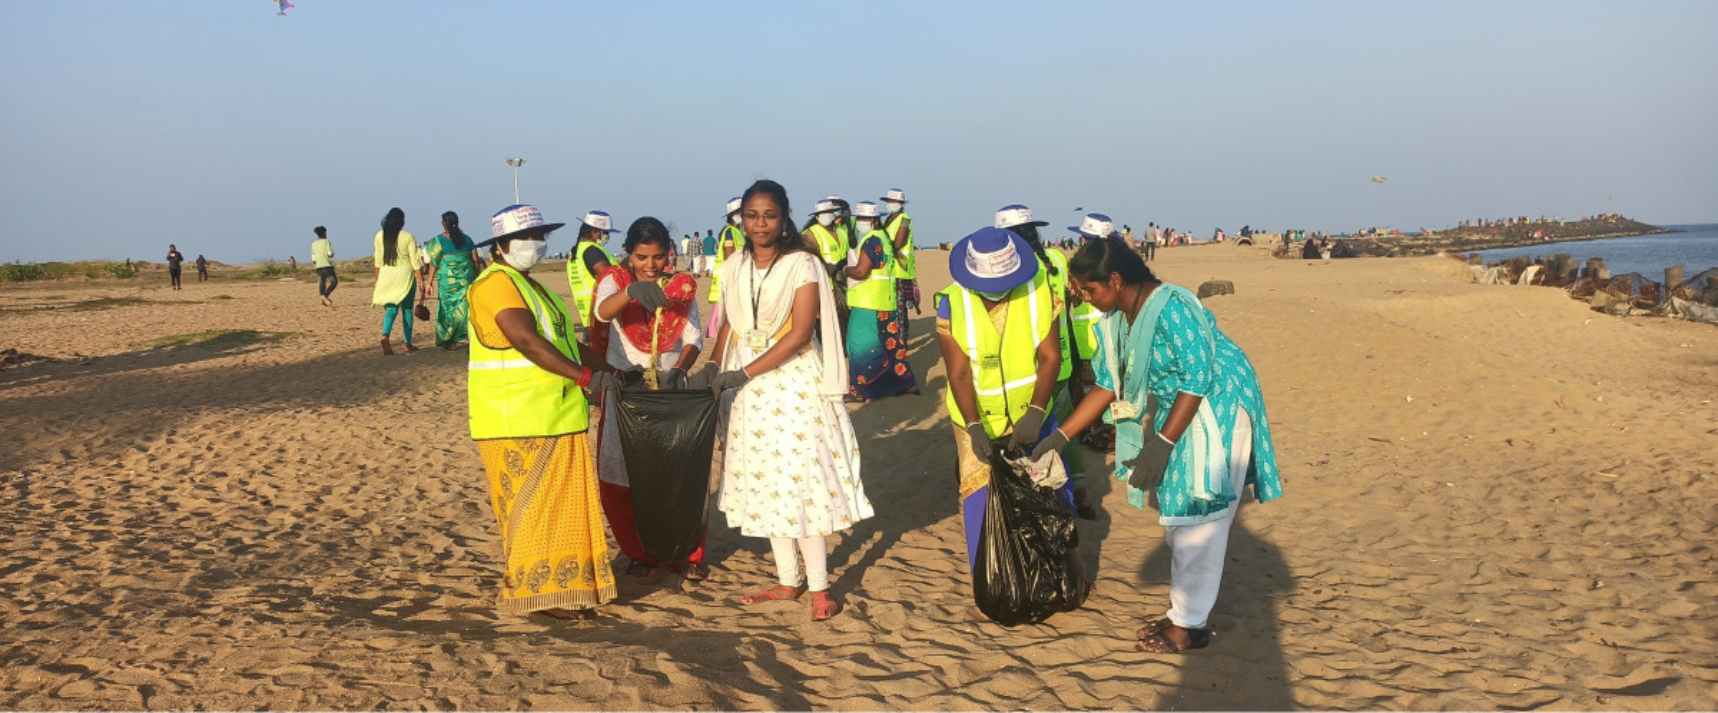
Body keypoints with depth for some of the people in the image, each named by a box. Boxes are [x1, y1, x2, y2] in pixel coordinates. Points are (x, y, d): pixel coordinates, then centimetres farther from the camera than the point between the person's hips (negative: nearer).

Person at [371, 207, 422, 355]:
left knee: (390, 308, 5)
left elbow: (378, 261, 7)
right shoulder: (408, 236, -7)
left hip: (386, 275, 2)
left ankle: (385, 335, -23)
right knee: (407, 309, 9)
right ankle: (408, 344, 13)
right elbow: (415, 261, -6)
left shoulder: (379, 236, 3)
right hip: (405, 276, -2)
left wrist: (378, 280, 15)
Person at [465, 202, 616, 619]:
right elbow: (526, 340, -27)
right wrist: (584, 376, -29)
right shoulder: (496, 283, -14)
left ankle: (564, 585, 21)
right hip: (518, 423, -10)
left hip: (551, 417, 10)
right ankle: (538, 593, 6)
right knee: (533, 506, -2)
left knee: (561, 504, 13)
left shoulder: (524, 284, 18)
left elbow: (559, 339, 24)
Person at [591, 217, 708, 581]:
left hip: (670, 387, 1)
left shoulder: (682, 286, 0)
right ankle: (640, 552, 22)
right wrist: (632, 291, -49)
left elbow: (694, 338, -3)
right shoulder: (615, 280, -5)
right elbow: (602, 312, -28)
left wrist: (678, 370, -23)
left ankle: (686, 552, 16)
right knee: (621, 479, 4)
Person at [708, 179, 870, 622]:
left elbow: (799, 333, -16)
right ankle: (789, 580, 19)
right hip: (751, 390, 5)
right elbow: (729, 327, 13)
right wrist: (717, 374, 3)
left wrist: (743, 372, -19)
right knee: (765, 483, 9)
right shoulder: (735, 266, 6)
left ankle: (819, 587, 3)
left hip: (796, 384, -5)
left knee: (801, 481, -6)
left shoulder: (802, 264, -10)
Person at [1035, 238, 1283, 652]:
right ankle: (1182, 608, 28)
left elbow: (1198, 381, -26)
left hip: (1216, 411, -9)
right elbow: (1107, 386, 7)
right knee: (1176, 516, 15)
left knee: (1196, 518, -4)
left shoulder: (1171, 308, -27)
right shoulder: (1115, 319, 0)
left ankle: (1191, 625, 7)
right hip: (1174, 410, 9)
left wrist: (1161, 445, -27)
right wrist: (1059, 438, 3)